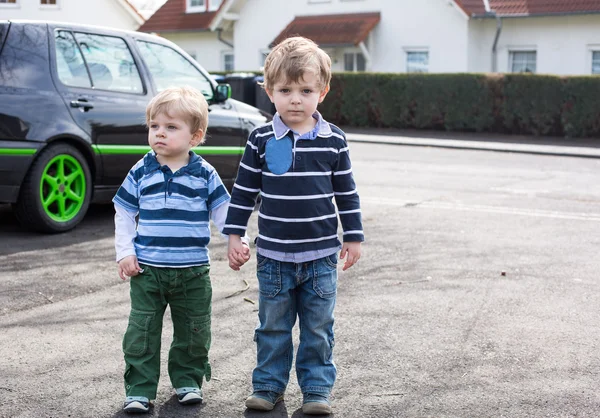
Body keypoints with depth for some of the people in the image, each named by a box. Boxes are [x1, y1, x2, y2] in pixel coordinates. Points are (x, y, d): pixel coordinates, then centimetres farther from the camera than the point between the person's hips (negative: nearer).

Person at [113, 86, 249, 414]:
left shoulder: (204, 174, -2)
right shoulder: (141, 172, 0)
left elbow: (223, 211, 6)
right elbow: (124, 213, 6)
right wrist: (125, 253, -2)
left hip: (193, 271, 0)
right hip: (147, 270, 0)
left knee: (193, 332, 11)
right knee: (142, 332, 1)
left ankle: (187, 380, 30)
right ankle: (139, 389, 11)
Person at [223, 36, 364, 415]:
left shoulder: (334, 140, -2)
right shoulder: (261, 140, -4)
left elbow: (346, 192, 6)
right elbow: (244, 191, 3)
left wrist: (353, 236, 6)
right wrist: (234, 235, 1)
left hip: (321, 255, 0)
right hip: (273, 255, 0)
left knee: (318, 328, 9)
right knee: (273, 326, 12)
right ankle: (269, 384, 26)